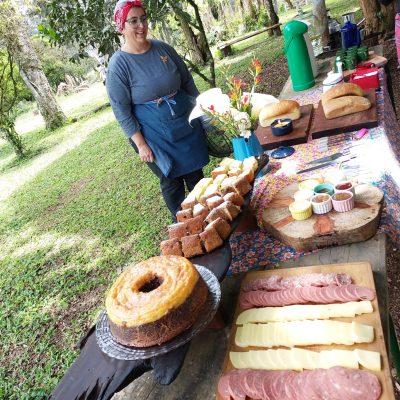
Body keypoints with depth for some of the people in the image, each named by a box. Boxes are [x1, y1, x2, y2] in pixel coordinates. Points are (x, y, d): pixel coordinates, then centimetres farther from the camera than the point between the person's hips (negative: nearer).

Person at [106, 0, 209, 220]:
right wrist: (141, 144, -16)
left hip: (186, 124, 5)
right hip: (156, 135, -4)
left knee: (196, 173, 15)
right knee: (171, 180, 8)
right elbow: (121, 111, -13)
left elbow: (187, 80, 10)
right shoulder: (118, 64, -13)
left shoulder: (162, 48, 0)